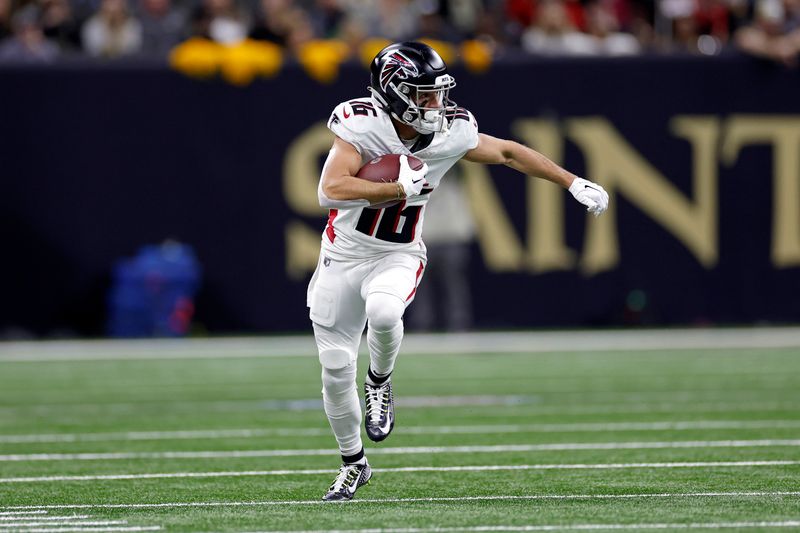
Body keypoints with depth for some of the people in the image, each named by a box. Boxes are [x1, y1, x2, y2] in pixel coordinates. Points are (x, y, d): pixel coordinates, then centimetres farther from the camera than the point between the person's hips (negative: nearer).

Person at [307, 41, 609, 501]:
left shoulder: (451, 133, -9)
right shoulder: (361, 124, -19)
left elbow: (507, 152, 8)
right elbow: (331, 191, -30)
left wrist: (573, 183, 10)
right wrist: (400, 189, -32)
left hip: (399, 256, 0)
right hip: (344, 255, 0)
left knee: (382, 312, -35)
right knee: (336, 368, 2)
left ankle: (380, 381, -2)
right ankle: (354, 463, 27)